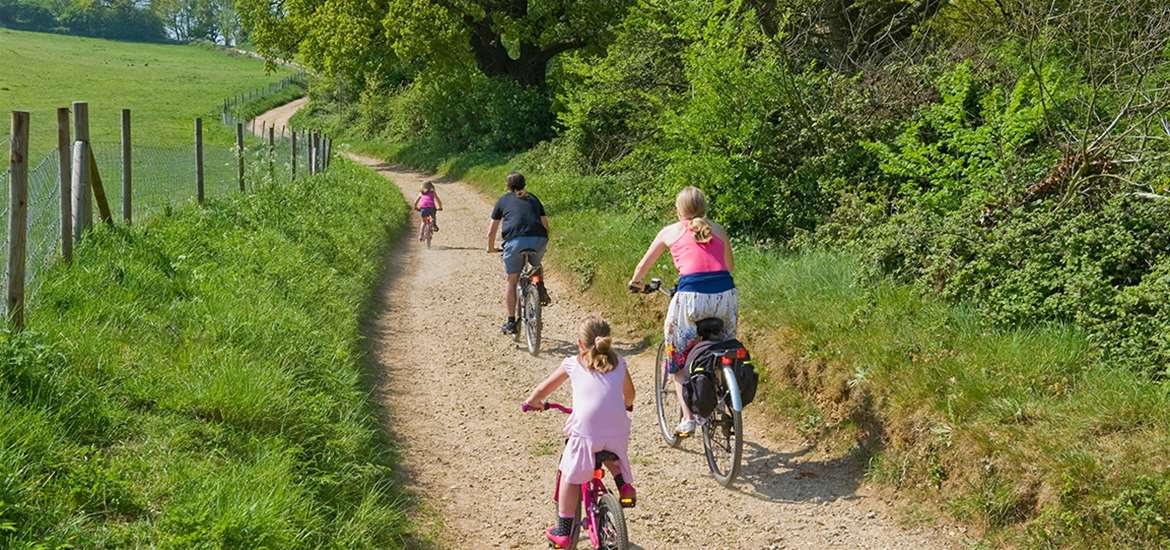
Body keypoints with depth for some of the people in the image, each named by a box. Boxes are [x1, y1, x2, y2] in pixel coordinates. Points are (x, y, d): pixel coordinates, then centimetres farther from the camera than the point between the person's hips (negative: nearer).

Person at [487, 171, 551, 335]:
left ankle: (510, 322, 11)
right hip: (539, 240, 2)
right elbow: (546, 225, 22)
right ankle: (541, 290, 13)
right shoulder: (533, 199, 27)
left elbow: (491, 231, 21)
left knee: (511, 281, 12)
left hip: (515, 241, -2)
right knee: (536, 266, 36)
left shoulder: (503, 200, 21)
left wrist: (491, 248, 37)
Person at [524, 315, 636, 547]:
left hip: (586, 431, -3)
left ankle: (563, 530, 18)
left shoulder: (572, 364, 13)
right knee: (613, 456, 36)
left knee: (570, 476, 15)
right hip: (618, 430, 3)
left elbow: (542, 389, 24)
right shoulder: (618, 363, 19)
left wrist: (533, 402, 45)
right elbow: (629, 394, 35)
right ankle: (625, 484, 12)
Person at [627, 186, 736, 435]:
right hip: (726, 294, 3)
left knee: (678, 358, 15)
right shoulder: (718, 230, 20)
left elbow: (644, 264, 25)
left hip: (692, 297, -3)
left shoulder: (670, 231, 14)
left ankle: (688, 417, 6)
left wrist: (635, 283, 45)